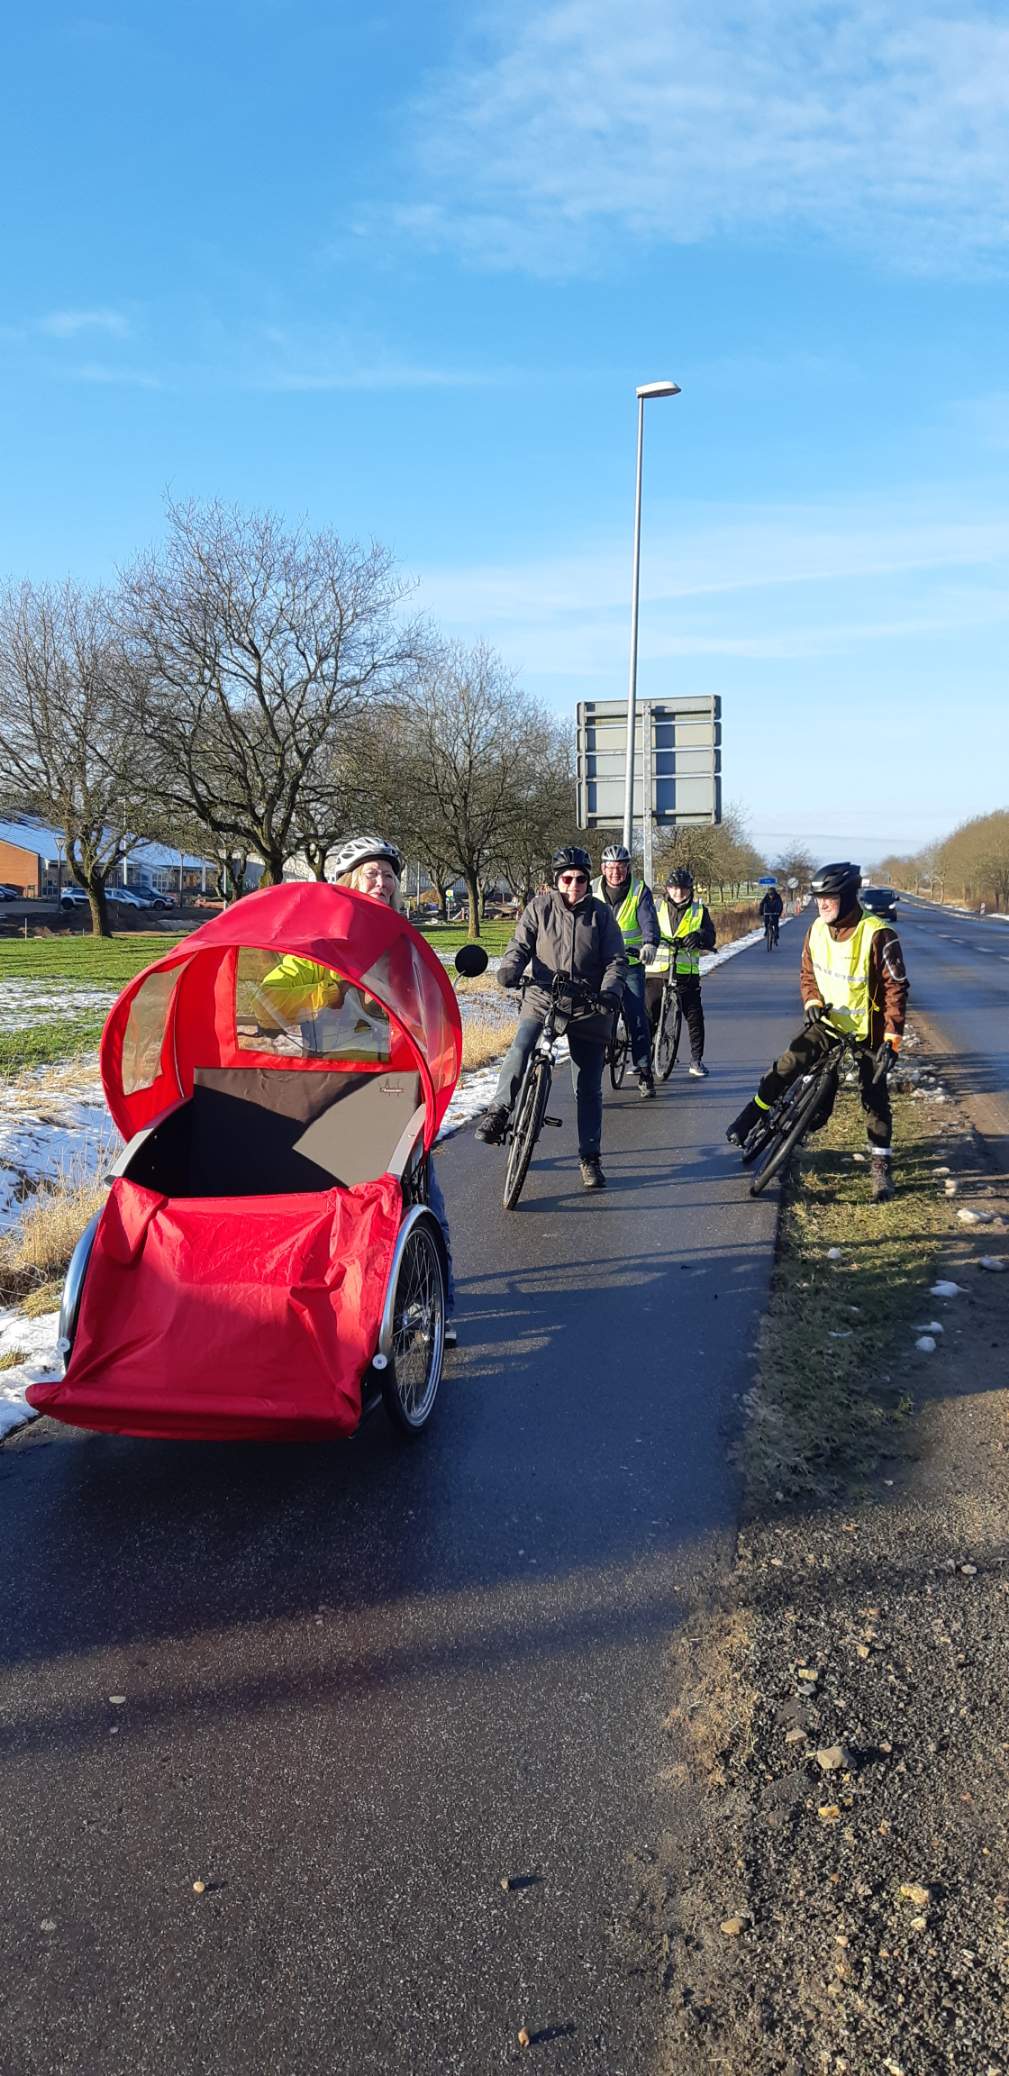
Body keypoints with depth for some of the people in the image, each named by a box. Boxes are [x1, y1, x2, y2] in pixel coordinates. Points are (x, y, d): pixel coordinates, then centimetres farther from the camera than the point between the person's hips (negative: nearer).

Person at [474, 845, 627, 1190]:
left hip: (587, 1008, 1)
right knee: (519, 1052, -30)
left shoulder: (601, 913, 4)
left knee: (588, 1088, 5)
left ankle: (590, 1158, 15)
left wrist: (610, 991, -17)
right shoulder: (540, 907, 2)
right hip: (542, 1000, -1)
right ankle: (497, 1114, -15)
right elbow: (520, 945, -1)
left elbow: (616, 959, 1)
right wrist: (509, 969, -23)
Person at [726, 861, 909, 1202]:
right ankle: (752, 1116, 2)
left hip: (866, 1032, -4)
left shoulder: (877, 935, -22)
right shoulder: (817, 930, -6)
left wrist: (892, 1039, -22)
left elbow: (896, 988, -17)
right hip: (827, 1023, 4)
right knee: (787, 1065, -12)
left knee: (875, 1097, 2)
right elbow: (808, 973, 10)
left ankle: (881, 1166, 13)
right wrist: (812, 1002, -11)